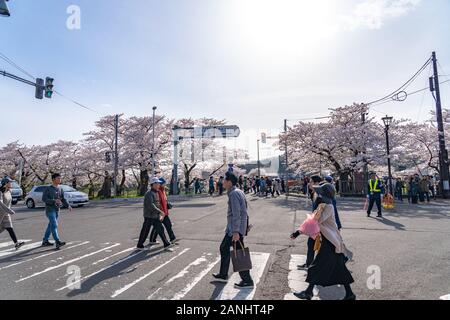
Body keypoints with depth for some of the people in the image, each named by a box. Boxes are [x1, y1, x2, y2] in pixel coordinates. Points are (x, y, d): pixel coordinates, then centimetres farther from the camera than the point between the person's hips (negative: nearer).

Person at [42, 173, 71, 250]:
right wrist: (54, 201, -25)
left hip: (57, 210, 6)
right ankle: (58, 242, -18)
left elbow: (63, 199, 8)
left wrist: (68, 206, -7)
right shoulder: (48, 189, -8)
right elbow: (44, 199, -14)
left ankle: (45, 241, 27)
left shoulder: (60, 189, 8)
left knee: (51, 225, 14)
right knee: (54, 225, -14)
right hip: (50, 210, -6)